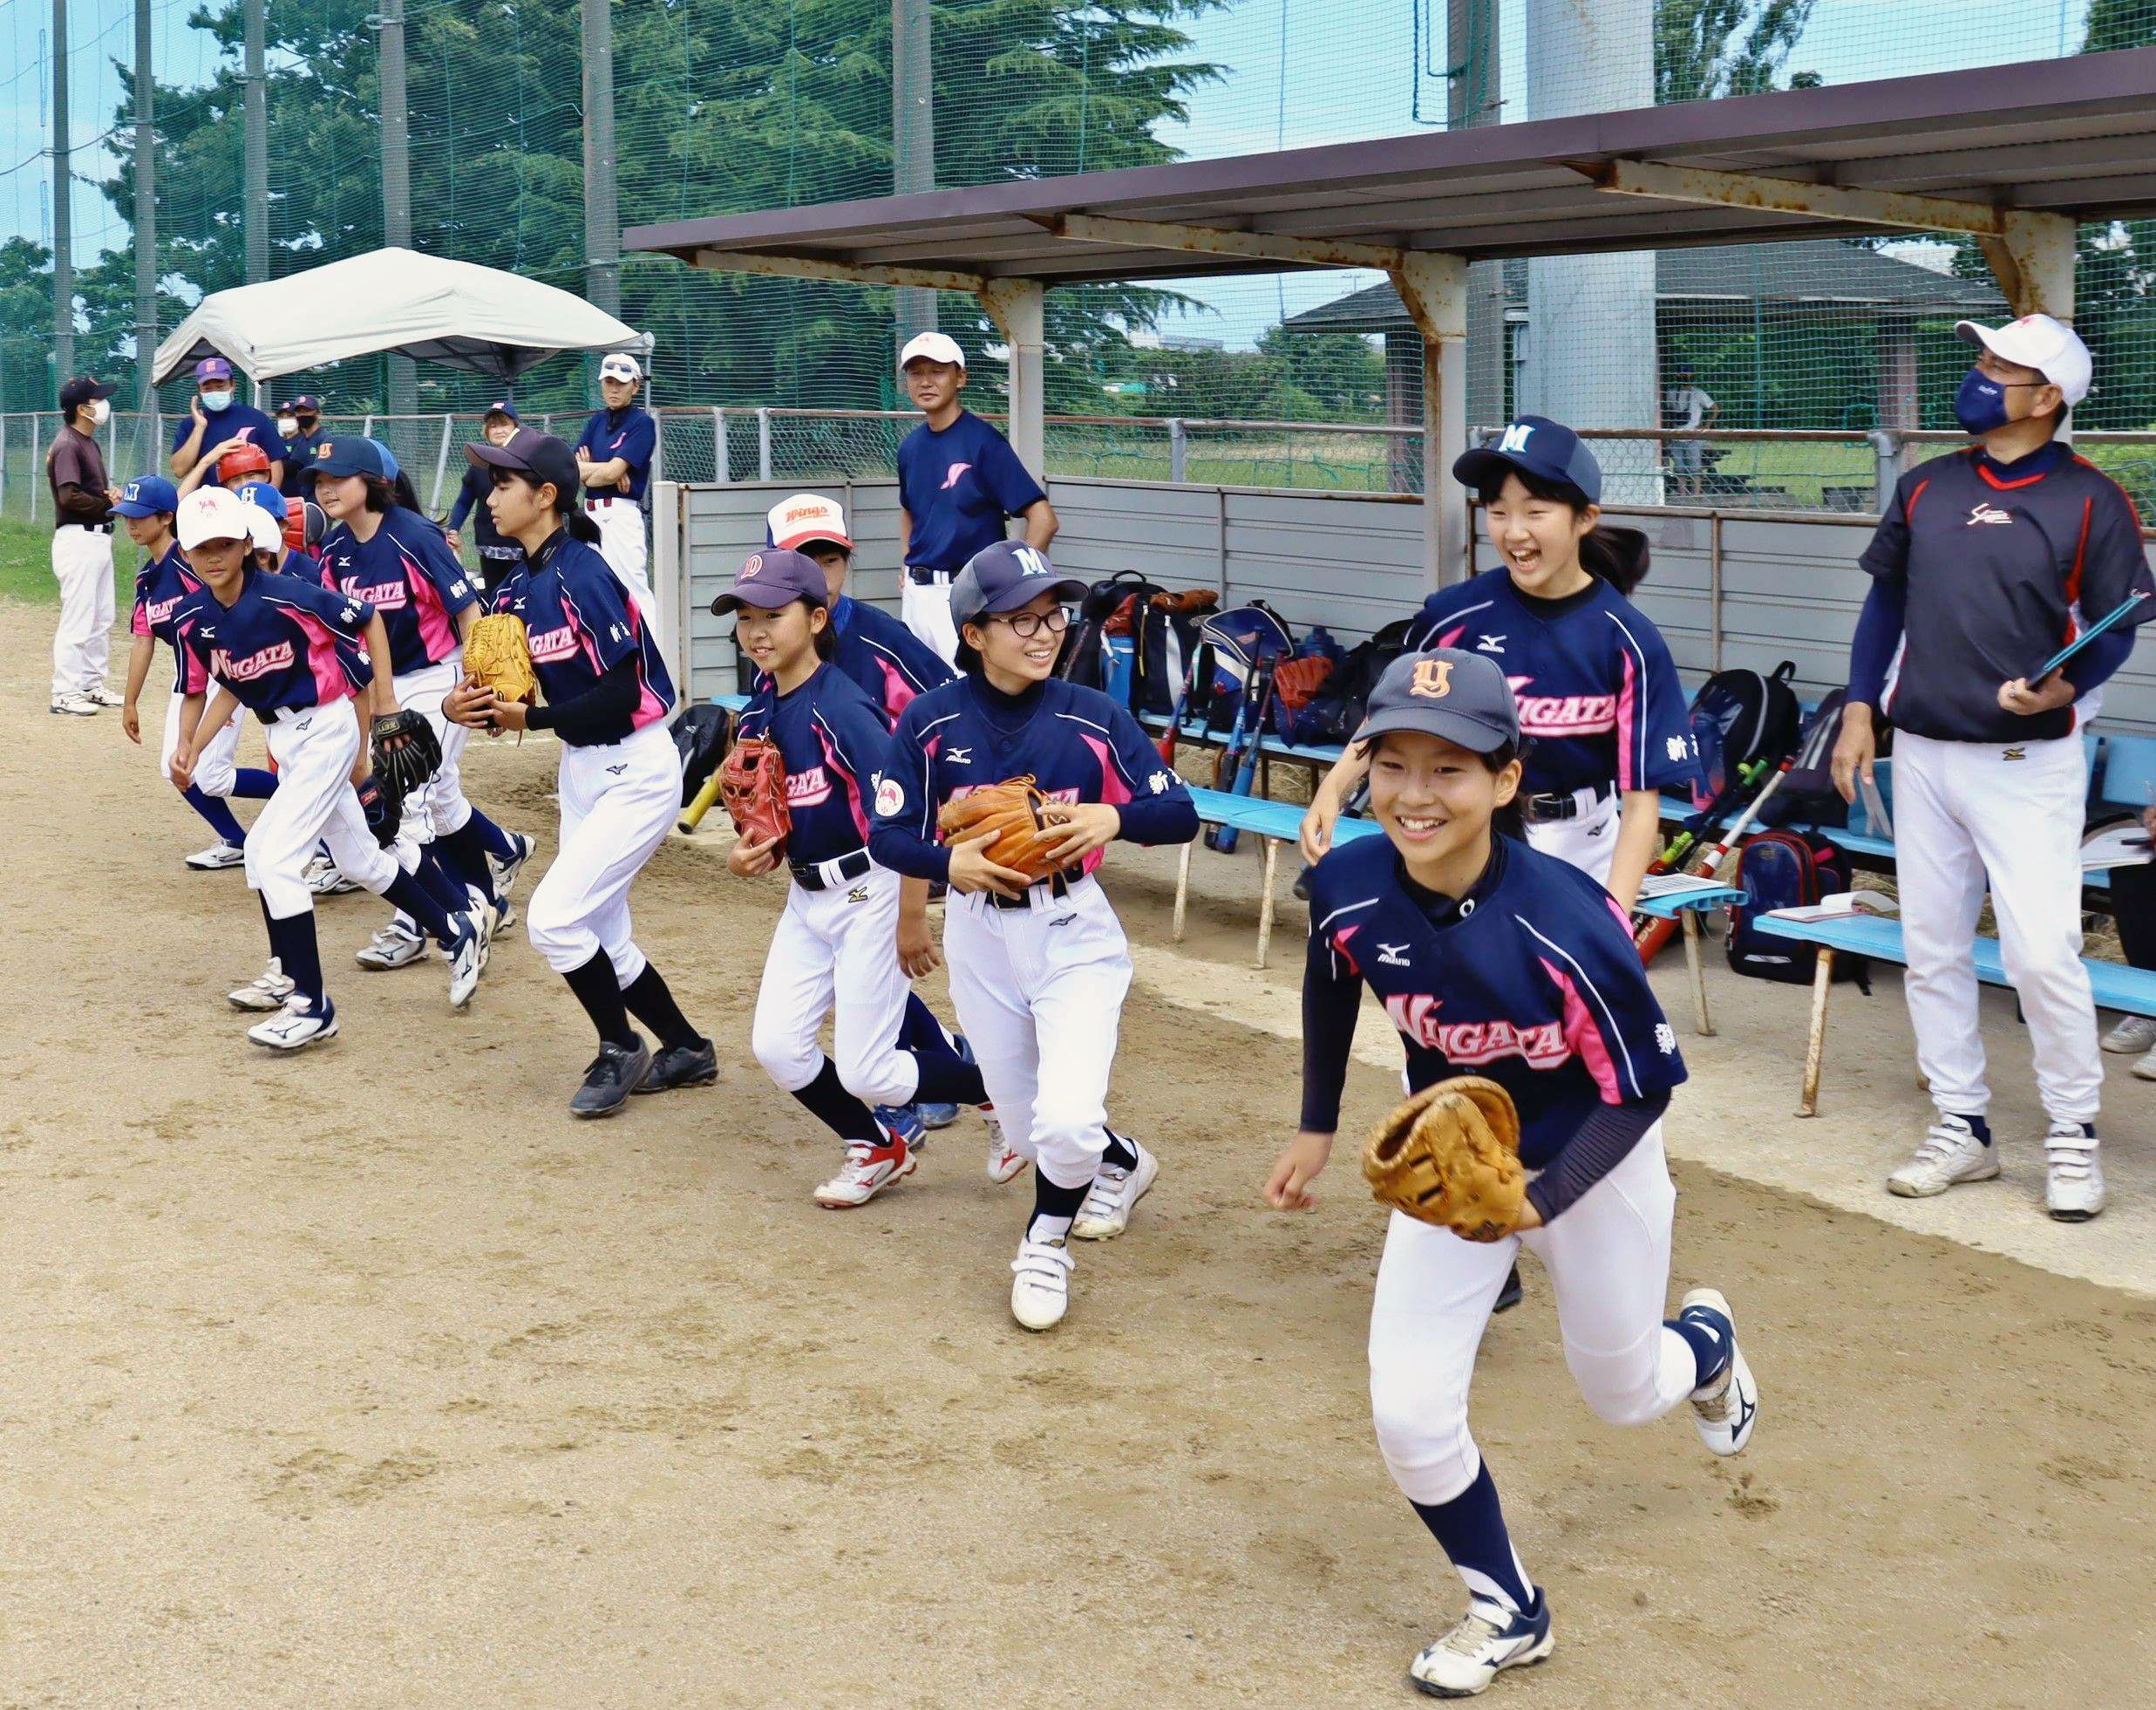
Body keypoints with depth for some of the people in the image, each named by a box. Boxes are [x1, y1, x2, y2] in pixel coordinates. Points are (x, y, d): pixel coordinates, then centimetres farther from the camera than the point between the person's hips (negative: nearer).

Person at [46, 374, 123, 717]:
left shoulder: (89, 443, 16)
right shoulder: (67, 445, -14)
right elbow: (69, 496, -23)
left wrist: (112, 494, 0)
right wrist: (108, 504, -12)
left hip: (99, 538, 10)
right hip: (77, 538, -10)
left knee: (102, 619, 15)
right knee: (77, 619, -7)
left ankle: (92, 685, 24)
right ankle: (65, 693, -3)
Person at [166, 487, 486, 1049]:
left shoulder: (286, 596, -23)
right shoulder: (192, 619, -4)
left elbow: (368, 620, -11)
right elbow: (230, 686, 9)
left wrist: (385, 701, -8)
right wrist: (191, 746, -4)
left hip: (327, 726, -7)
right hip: (283, 736, 7)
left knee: (269, 854, -17)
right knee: (359, 860, 17)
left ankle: (311, 1006, -11)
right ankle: (456, 934, 37)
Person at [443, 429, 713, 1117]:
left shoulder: (580, 575, -20)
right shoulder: (518, 588, 4)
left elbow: (621, 693, -24)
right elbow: (508, 686, 6)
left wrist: (530, 718, -23)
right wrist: (463, 705, -14)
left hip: (636, 772, -9)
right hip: (580, 770, 9)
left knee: (553, 918, -13)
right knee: (601, 941, 13)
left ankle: (620, 1050, 7)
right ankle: (687, 1050, 31)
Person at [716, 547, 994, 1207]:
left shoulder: (839, 707, -20)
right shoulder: (757, 714, 5)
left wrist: (913, 920, -24)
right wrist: (750, 853, -3)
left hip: (869, 893, -8)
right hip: (806, 897, 8)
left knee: (865, 1073, -5)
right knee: (776, 1044, 0)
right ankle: (879, 1148, 24)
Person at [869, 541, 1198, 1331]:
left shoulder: (1093, 717, -10)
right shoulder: (931, 720, -9)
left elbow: (1180, 814, -7)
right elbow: (887, 833, -6)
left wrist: (1114, 818, -27)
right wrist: (948, 861, -26)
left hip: (1073, 932, -2)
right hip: (978, 935, 2)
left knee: (1068, 1117, -19)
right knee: (1025, 1124, 15)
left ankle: (1044, 1248, 11)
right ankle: (1122, 1164, 49)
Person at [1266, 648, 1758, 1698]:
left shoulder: (1565, 924, -36)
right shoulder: (1349, 887, -23)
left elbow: (1642, 1089, -24)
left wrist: (1539, 1200, -35)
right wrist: (1317, 1129, 8)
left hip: (1589, 1162, -3)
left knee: (1621, 1395, 19)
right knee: (1409, 1416, -8)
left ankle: (1703, 1343, 58)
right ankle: (1507, 1613, 19)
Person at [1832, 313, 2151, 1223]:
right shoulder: (1925, 488, 9)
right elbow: (1886, 600, 16)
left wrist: (2065, 685, -24)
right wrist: (1859, 710, 9)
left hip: (2028, 763, -5)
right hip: (1922, 754, 5)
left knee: (2043, 952, -11)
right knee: (1931, 949, 9)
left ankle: (2072, 1132, 7)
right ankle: (1961, 1126, 21)